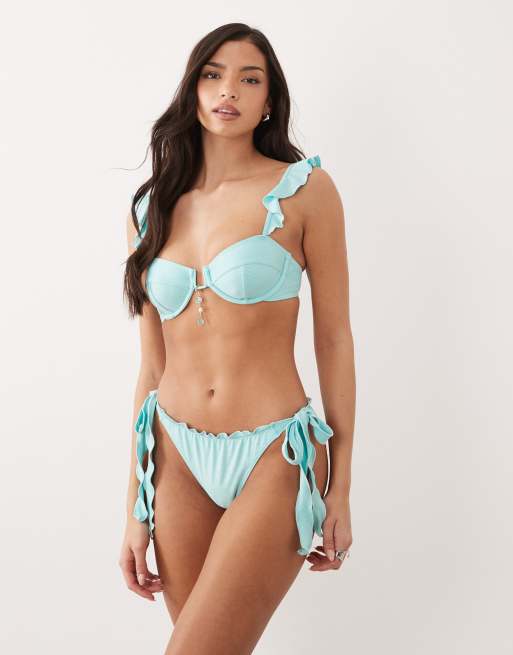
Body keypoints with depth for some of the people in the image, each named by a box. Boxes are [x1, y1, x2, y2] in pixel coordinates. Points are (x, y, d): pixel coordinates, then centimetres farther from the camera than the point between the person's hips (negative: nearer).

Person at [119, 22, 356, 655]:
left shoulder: (305, 189, -3)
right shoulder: (152, 208, 7)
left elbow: (334, 338, -1)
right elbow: (153, 364, 9)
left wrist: (340, 489, -1)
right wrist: (136, 510, 8)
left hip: (272, 459, -4)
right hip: (177, 457, 4)